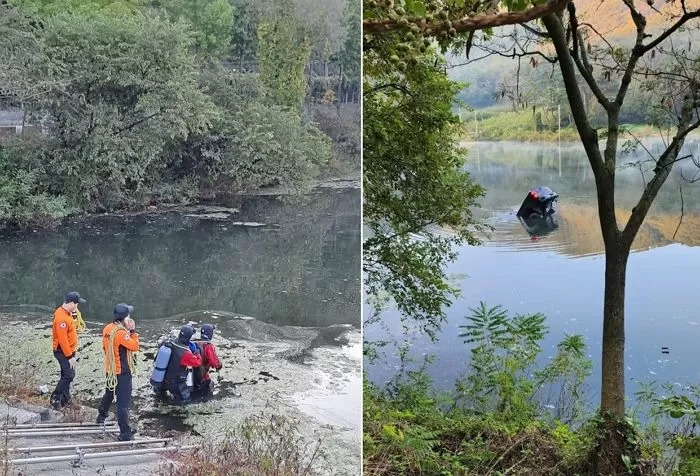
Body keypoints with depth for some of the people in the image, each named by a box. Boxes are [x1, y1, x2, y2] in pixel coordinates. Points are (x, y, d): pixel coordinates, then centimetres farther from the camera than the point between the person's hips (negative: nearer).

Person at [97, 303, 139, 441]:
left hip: (110, 369, 9)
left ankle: (101, 416, 51)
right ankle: (125, 433, -4)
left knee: (109, 393, 31)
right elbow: (135, 346, -22)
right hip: (122, 372, -9)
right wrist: (132, 330, -18)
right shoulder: (121, 333, -26)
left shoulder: (107, 329, 1)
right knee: (123, 402, -6)